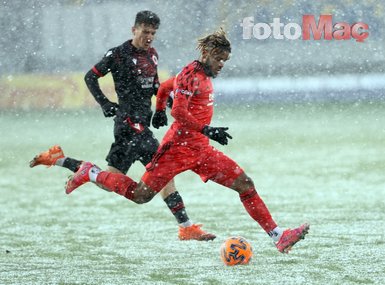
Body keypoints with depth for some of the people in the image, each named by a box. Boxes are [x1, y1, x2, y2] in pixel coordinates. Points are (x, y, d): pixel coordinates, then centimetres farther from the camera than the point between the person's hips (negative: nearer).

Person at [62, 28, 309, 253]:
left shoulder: (204, 75, 15)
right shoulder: (191, 74, -13)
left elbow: (166, 86, 29)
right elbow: (178, 112, -22)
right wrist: (207, 130, -26)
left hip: (201, 150, 9)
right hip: (180, 146, -9)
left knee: (245, 184, -1)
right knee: (141, 195, -3)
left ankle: (278, 236, -5)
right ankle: (91, 174, 18)